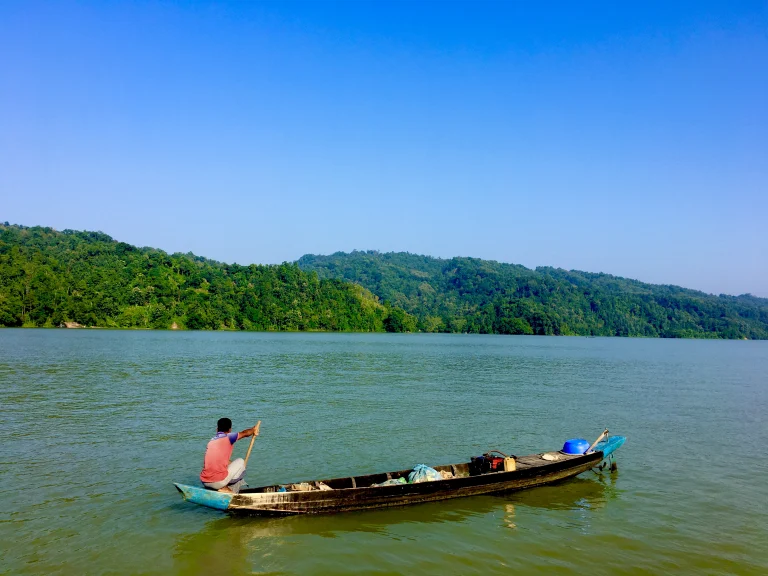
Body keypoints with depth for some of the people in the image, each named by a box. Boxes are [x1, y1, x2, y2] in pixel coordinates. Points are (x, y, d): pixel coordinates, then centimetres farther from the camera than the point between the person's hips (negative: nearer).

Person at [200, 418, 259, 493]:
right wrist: (253, 430, 29)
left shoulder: (211, 441, 17)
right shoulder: (228, 437, -3)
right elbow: (244, 433, 7)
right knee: (240, 462, 14)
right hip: (219, 482, -7)